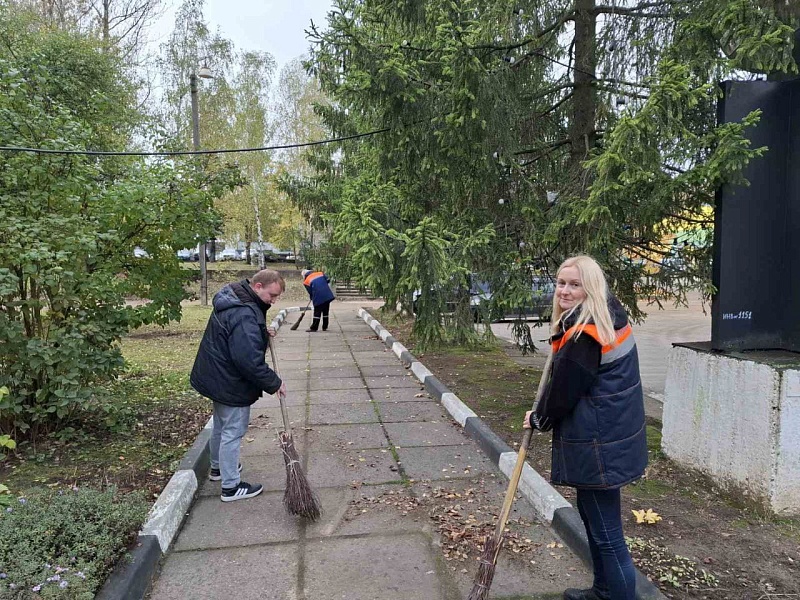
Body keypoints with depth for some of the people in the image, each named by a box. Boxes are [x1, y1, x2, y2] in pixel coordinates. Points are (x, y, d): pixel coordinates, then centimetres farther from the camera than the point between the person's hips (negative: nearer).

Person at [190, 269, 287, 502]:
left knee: (221, 425, 26)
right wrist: (274, 383, -21)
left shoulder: (232, 300, 4)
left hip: (216, 377, 10)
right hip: (231, 384, -10)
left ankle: (218, 467, 45)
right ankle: (231, 487, 14)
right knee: (233, 432, 2)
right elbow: (250, 361, -32)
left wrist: (262, 333, 6)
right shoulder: (245, 315, -30)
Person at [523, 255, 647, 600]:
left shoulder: (582, 338, -24)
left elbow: (561, 393, -15)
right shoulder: (612, 315, 5)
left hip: (597, 446, -11)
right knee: (593, 514, 25)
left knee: (605, 532, 1)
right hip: (615, 435, 11)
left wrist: (537, 419, 2)